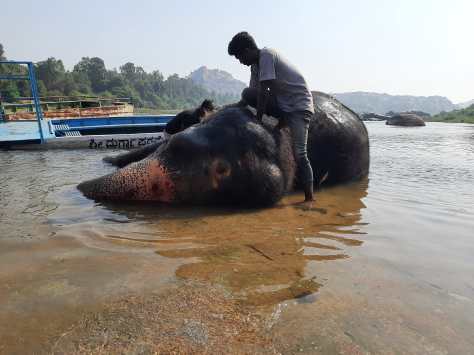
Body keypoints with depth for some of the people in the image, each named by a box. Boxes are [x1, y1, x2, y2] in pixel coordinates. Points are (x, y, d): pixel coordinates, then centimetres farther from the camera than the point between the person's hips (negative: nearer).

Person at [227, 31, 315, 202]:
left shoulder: (266, 55, -16)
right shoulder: (255, 65, 11)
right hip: (282, 103, 9)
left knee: (299, 154, -16)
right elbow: (253, 92, 13)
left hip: (300, 105, -8)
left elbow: (263, 92, -20)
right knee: (247, 93, -6)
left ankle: (309, 197, -7)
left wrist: (258, 119, -15)